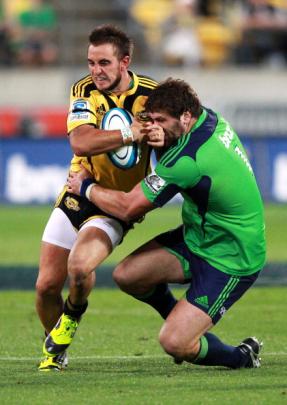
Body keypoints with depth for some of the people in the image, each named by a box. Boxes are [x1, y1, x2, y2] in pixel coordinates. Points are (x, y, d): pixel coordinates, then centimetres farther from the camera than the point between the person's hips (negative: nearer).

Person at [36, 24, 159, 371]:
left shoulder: (150, 94, -11)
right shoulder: (84, 90, -10)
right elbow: (80, 143, -26)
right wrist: (132, 133, -37)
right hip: (78, 195, 2)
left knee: (80, 265, -29)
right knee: (47, 284, 0)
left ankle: (74, 314, 6)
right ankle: (53, 350, 29)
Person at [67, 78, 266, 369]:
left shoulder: (187, 160, -31)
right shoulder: (211, 119, -5)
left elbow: (128, 208, -21)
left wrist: (85, 187, -3)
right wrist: (162, 139, -9)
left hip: (229, 263, -9)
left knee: (174, 344, -15)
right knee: (127, 275, 0)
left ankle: (243, 357, 11)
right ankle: (187, 321, 24)